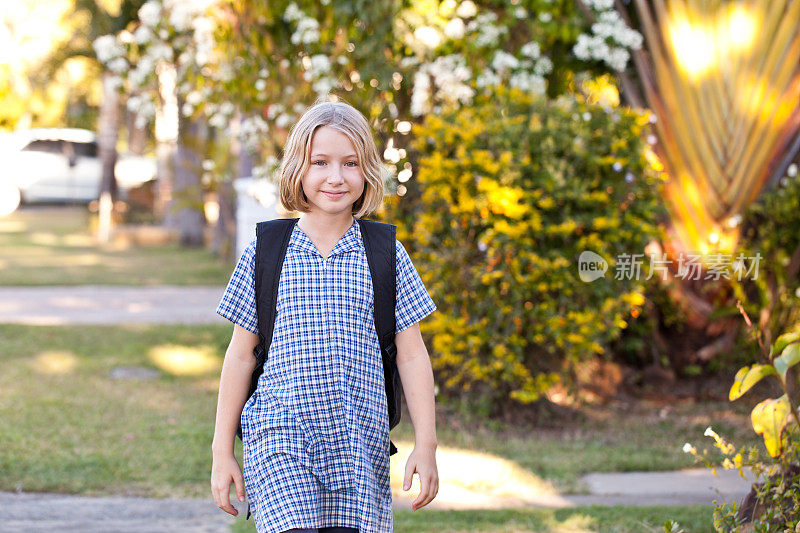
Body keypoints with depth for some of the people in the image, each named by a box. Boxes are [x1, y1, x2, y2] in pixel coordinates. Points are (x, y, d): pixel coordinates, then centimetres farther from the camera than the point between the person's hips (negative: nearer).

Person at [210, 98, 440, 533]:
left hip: (359, 446, 2)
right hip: (279, 443, -1)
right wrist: (222, 451, 9)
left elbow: (412, 355, 8)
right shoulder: (265, 253, 5)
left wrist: (425, 446, 2)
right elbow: (240, 355, 9)